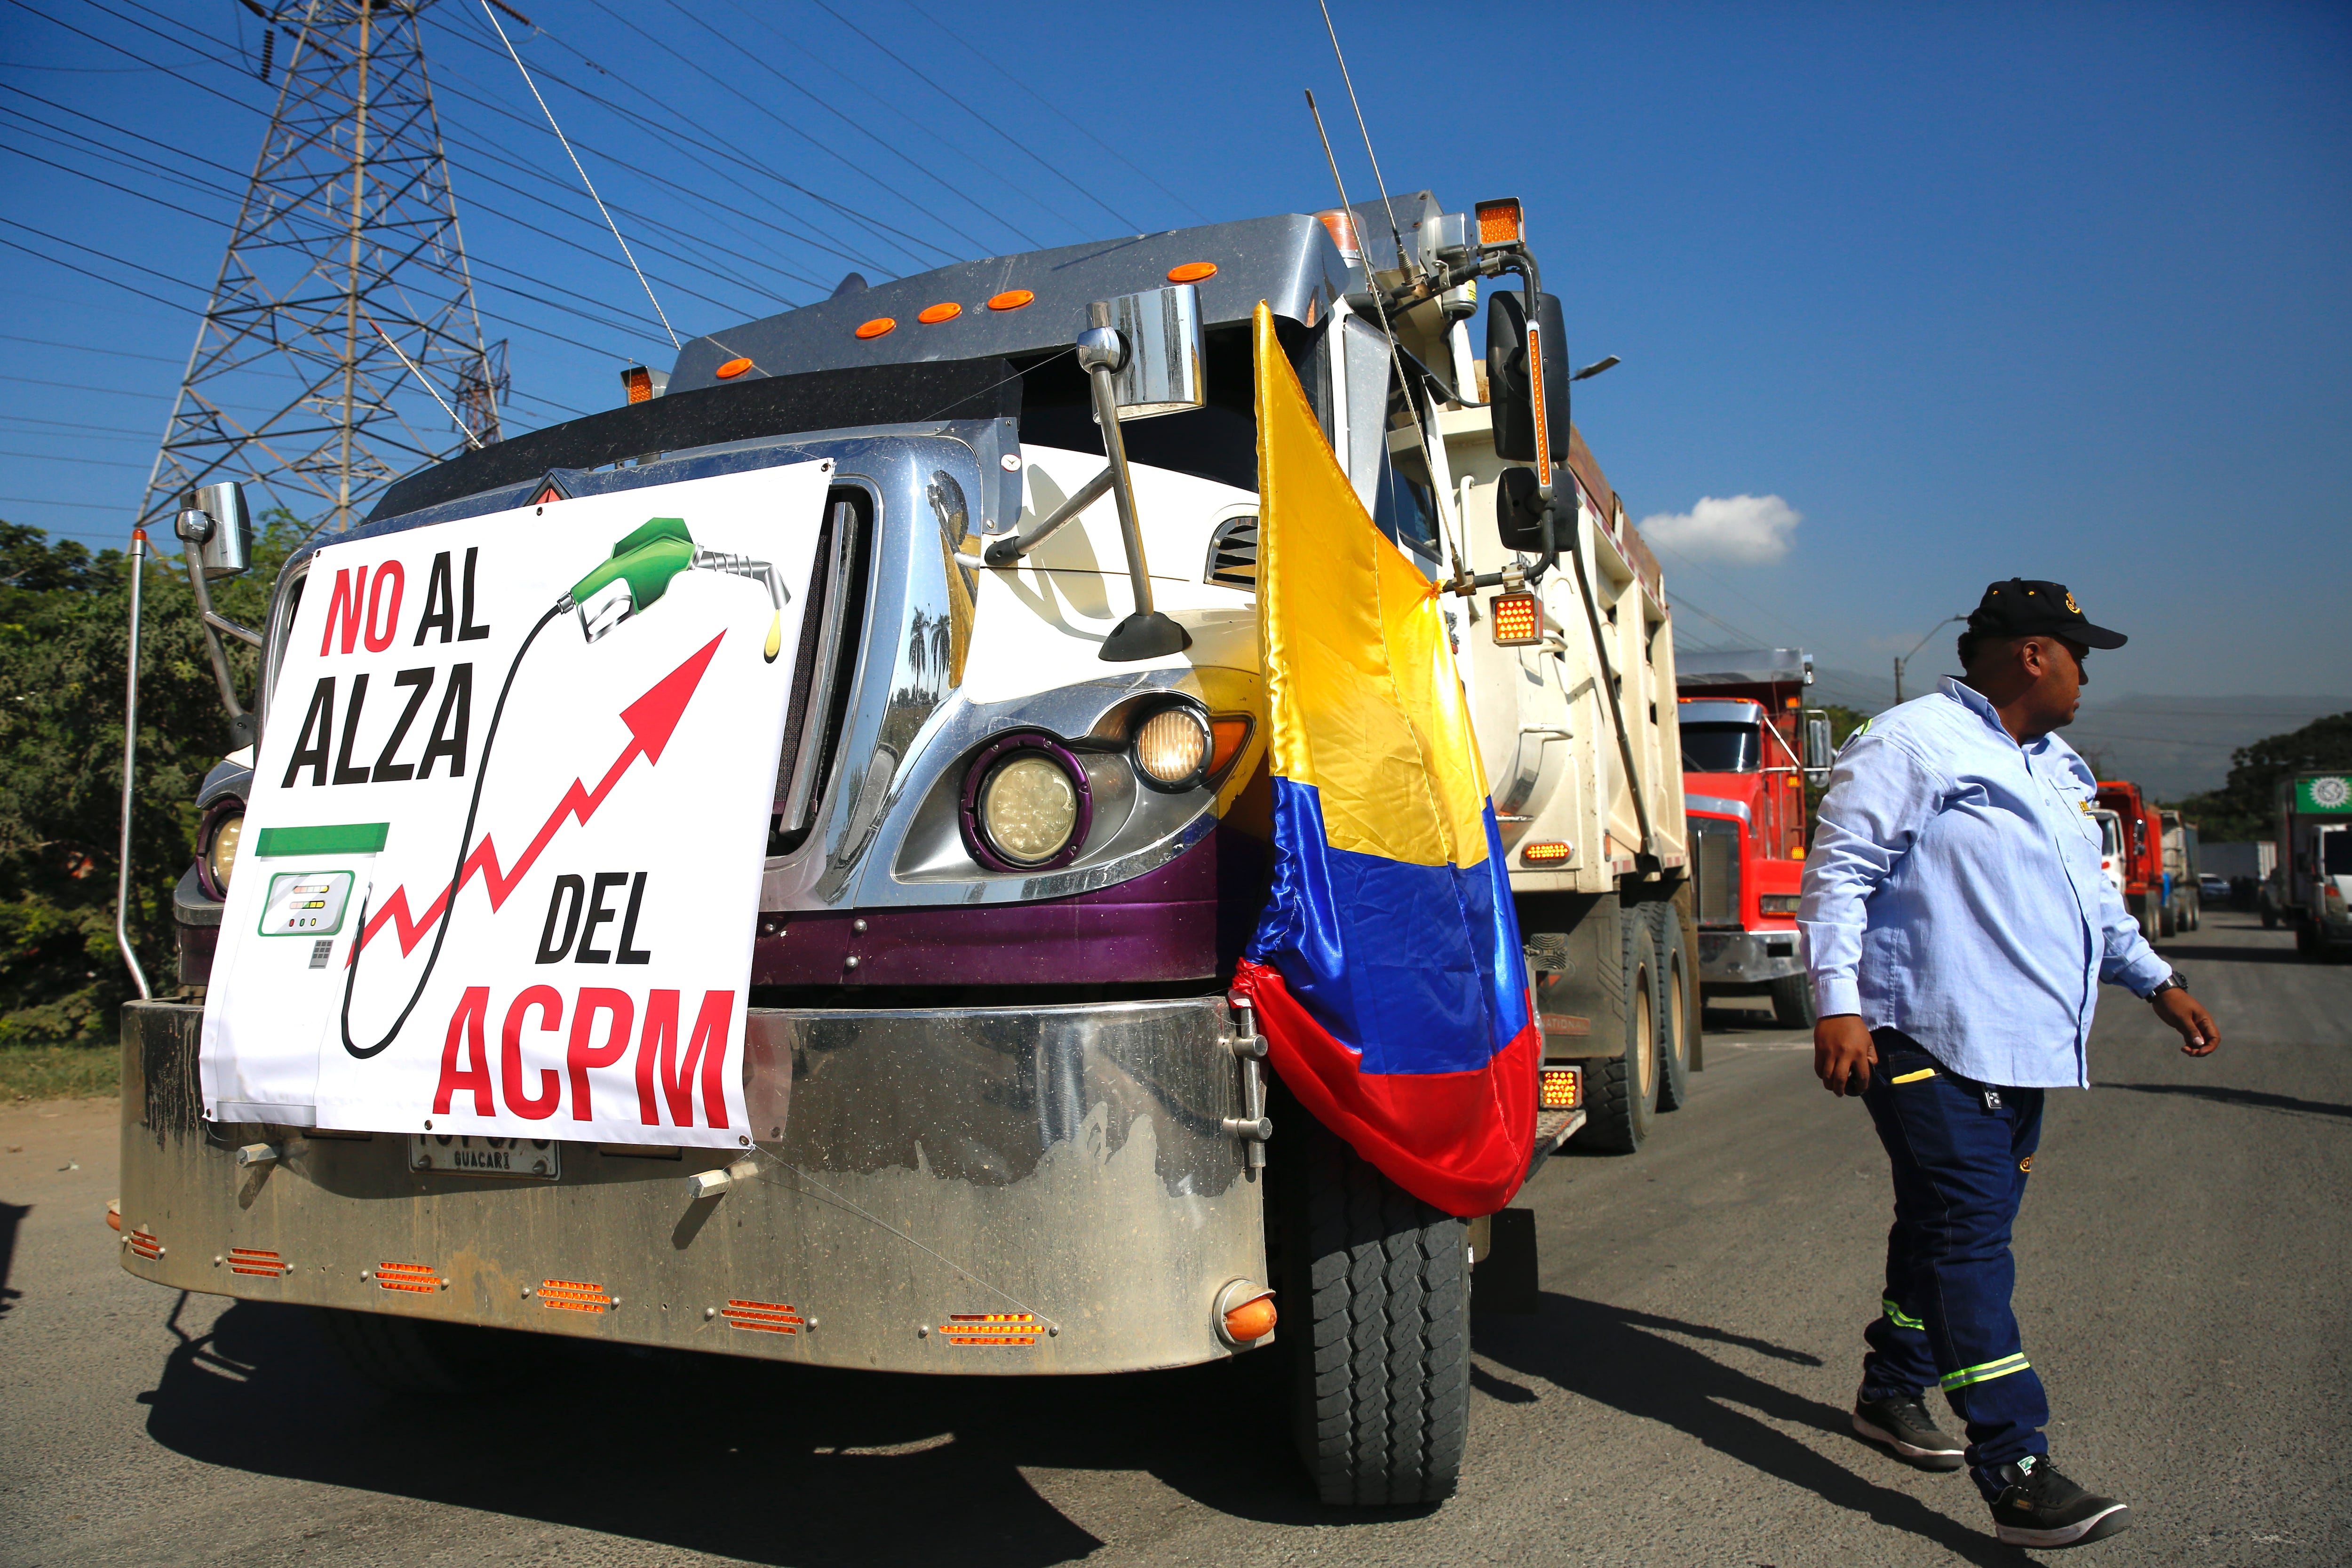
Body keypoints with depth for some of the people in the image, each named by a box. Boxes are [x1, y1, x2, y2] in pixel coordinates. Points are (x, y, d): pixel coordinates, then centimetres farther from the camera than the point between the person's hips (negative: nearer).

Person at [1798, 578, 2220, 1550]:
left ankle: (1892, 1391, 32)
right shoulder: (1911, 745, -9)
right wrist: (1837, 1005, -22)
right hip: (1933, 1044, -9)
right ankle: (2016, 1476, -9)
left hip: (2022, 1049, 9)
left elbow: (2091, 896, 32)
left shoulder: (2058, 767, 20)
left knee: (1944, 1231, 16)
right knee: (1969, 1240, -11)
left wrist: (2158, 982, 29)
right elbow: (1837, 875, -15)